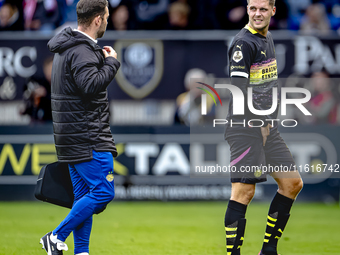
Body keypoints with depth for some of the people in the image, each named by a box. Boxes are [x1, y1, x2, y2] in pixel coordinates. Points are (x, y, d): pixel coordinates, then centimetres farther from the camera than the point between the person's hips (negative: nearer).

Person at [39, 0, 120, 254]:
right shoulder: (82, 51, -17)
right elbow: (91, 85, -30)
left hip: (74, 136, 10)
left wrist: (101, 59, 14)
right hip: (88, 137, -10)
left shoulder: (66, 48, 15)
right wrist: (111, 62, -17)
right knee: (103, 191, -8)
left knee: (84, 193, 11)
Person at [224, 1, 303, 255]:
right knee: (244, 191, -13)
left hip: (266, 127, 9)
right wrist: (260, 123, -18)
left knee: (293, 183, 10)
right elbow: (239, 89, -19)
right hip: (245, 129, -9)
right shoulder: (244, 43, -13)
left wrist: (270, 121, 16)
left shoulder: (268, 39, 15)